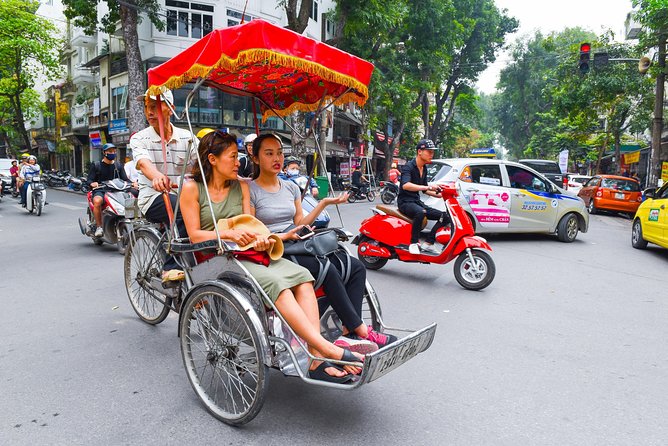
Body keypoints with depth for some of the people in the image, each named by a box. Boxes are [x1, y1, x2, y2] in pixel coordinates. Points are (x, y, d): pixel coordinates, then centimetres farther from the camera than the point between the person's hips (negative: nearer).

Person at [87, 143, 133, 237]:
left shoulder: (118, 165, 19)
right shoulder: (96, 165, 9)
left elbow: (125, 179, 13)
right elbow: (89, 179, 5)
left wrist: (132, 183, -9)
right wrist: (92, 183, -20)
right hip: (100, 190, -3)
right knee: (97, 201, -38)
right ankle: (99, 226, -27)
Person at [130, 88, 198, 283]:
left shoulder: (187, 137, 9)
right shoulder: (139, 138, 2)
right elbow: (143, 162, -20)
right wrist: (157, 176, -44)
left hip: (184, 193, 3)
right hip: (153, 197, -3)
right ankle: (171, 267, -26)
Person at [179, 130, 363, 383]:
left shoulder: (241, 186, 17)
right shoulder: (192, 188, 2)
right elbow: (195, 235, -3)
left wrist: (259, 240, -11)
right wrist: (229, 234, -19)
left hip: (247, 252, 5)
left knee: (302, 277, -22)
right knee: (275, 283, -32)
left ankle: (317, 362, -31)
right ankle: (329, 349, -33)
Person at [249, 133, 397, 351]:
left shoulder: (291, 187, 18)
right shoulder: (250, 191, -1)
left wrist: (324, 203, 8)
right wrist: (282, 236, -19)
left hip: (298, 247, 7)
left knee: (356, 267, -12)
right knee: (328, 270, -30)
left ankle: (349, 334, -21)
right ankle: (360, 330, -18)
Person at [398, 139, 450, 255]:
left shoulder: (424, 168, 14)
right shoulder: (408, 167, -13)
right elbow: (405, 185, -33)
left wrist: (440, 195, 10)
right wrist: (429, 187, -41)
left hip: (417, 201, 9)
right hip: (405, 202, -8)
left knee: (445, 217, -3)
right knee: (420, 212, -40)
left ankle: (427, 244, -7)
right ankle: (414, 243, -29)